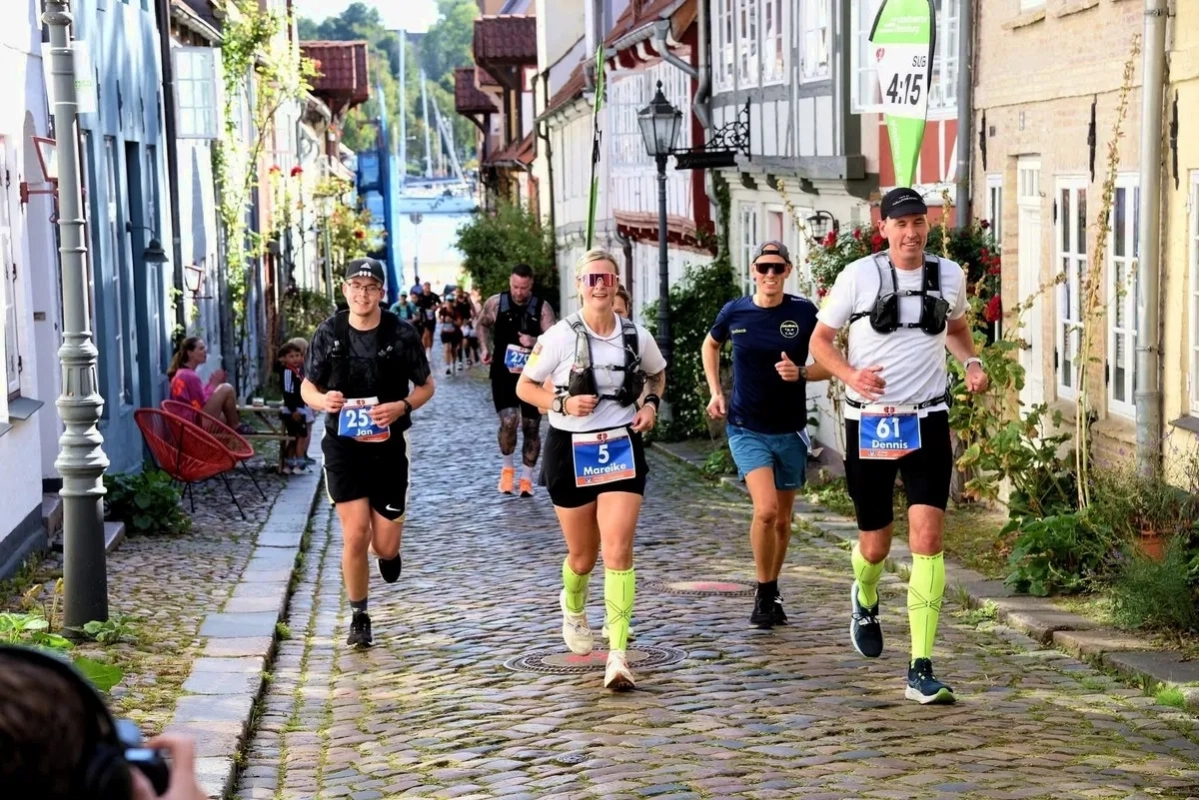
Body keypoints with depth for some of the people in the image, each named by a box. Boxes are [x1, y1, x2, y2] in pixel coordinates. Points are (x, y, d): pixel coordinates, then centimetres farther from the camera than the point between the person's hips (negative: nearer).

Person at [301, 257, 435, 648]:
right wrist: (322, 399, -17)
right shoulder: (328, 333, -2)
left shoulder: (402, 334, -6)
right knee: (355, 535, -7)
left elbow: (425, 386, 4)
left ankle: (388, 553, 41)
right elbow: (307, 387, 7)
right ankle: (358, 618, 13)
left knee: (385, 546, 0)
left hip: (388, 446, 0)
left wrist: (402, 406, -17)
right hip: (343, 445, 0)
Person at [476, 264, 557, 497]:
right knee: (508, 420, -17)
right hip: (503, 374, -1)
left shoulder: (542, 308, -7)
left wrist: (535, 342, -32)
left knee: (531, 427, 6)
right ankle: (507, 468, 8)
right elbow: (481, 324, 15)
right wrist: (484, 348, 1)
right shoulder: (496, 303, -3)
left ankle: (527, 478, 20)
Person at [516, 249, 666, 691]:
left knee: (619, 549, -14)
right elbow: (524, 386, -1)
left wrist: (650, 403, 0)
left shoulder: (637, 337, -1)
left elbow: (657, 374, 20)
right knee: (583, 556, 11)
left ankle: (618, 655, -14)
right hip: (570, 451, -1)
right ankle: (573, 606, 48)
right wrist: (562, 402, -18)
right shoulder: (560, 336, -9)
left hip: (622, 449, 1)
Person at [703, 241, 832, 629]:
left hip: (790, 430, 2)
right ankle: (764, 596, -2)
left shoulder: (804, 312, -7)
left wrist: (800, 373, -19)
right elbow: (711, 345, 18)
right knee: (766, 509, -19)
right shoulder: (735, 312, -3)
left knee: (782, 519, 12)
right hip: (747, 429, -1)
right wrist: (715, 391, 8)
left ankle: (772, 592, 32)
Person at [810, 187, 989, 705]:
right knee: (875, 544, 6)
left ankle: (921, 671, -10)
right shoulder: (859, 275, -4)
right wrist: (850, 375, -16)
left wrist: (971, 362, 5)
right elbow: (820, 340, 3)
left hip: (927, 421, 1)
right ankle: (865, 601, 46)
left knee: (927, 536, -13)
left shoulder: (949, 275, 5)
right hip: (869, 424, -1)